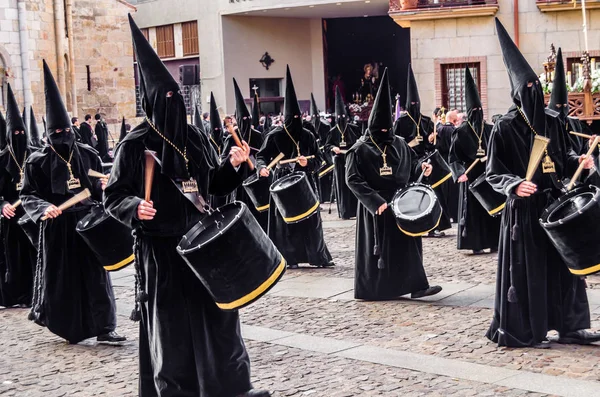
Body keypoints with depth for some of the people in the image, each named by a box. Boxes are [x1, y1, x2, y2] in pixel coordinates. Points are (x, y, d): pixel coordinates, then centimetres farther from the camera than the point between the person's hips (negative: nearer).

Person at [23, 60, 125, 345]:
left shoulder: (88, 155, 5)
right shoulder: (38, 161, -5)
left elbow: (101, 187, 19)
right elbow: (28, 195, -6)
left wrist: (105, 188, 0)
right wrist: (44, 208, -22)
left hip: (87, 222, 3)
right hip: (57, 226, -2)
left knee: (95, 274, 0)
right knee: (59, 275, 7)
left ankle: (103, 327, 3)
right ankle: (44, 312, 34)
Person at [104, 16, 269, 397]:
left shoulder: (195, 138, 6)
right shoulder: (135, 145, -9)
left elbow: (215, 185, 12)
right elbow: (114, 195, -6)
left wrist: (232, 165, -5)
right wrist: (134, 208, -26)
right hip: (160, 249, -4)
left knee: (218, 311, 8)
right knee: (170, 322, 3)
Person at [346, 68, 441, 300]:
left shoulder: (399, 145, 7)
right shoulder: (360, 150, -8)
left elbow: (412, 164, 18)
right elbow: (353, 179, -13)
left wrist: (422, 166, -6)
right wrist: (375, 200, -21)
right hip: (375, 206, -4)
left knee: (407, 242, 2)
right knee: (378, 247, 2)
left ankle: (415, 285, 6)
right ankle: (372, 288, 13)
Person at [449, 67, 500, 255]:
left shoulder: (489, 130, 8)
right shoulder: (462, 132, -3)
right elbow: (453, 155, -6)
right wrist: (460, 172, -19)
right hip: (471, 176, -4)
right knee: (473, 209, -1)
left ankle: (493, 242, 11)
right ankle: (475, 243, 5)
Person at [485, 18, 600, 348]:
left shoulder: (551, 120, 6)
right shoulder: (505, 127, -10)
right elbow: (493, 173, -9)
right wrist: (515, 184, -26)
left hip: (554, 202, 6)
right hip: (523, 209, -6)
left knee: (564, 264, 9)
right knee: (526, 270, -1)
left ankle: (569, 326, 21)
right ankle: (524, 332, 11)